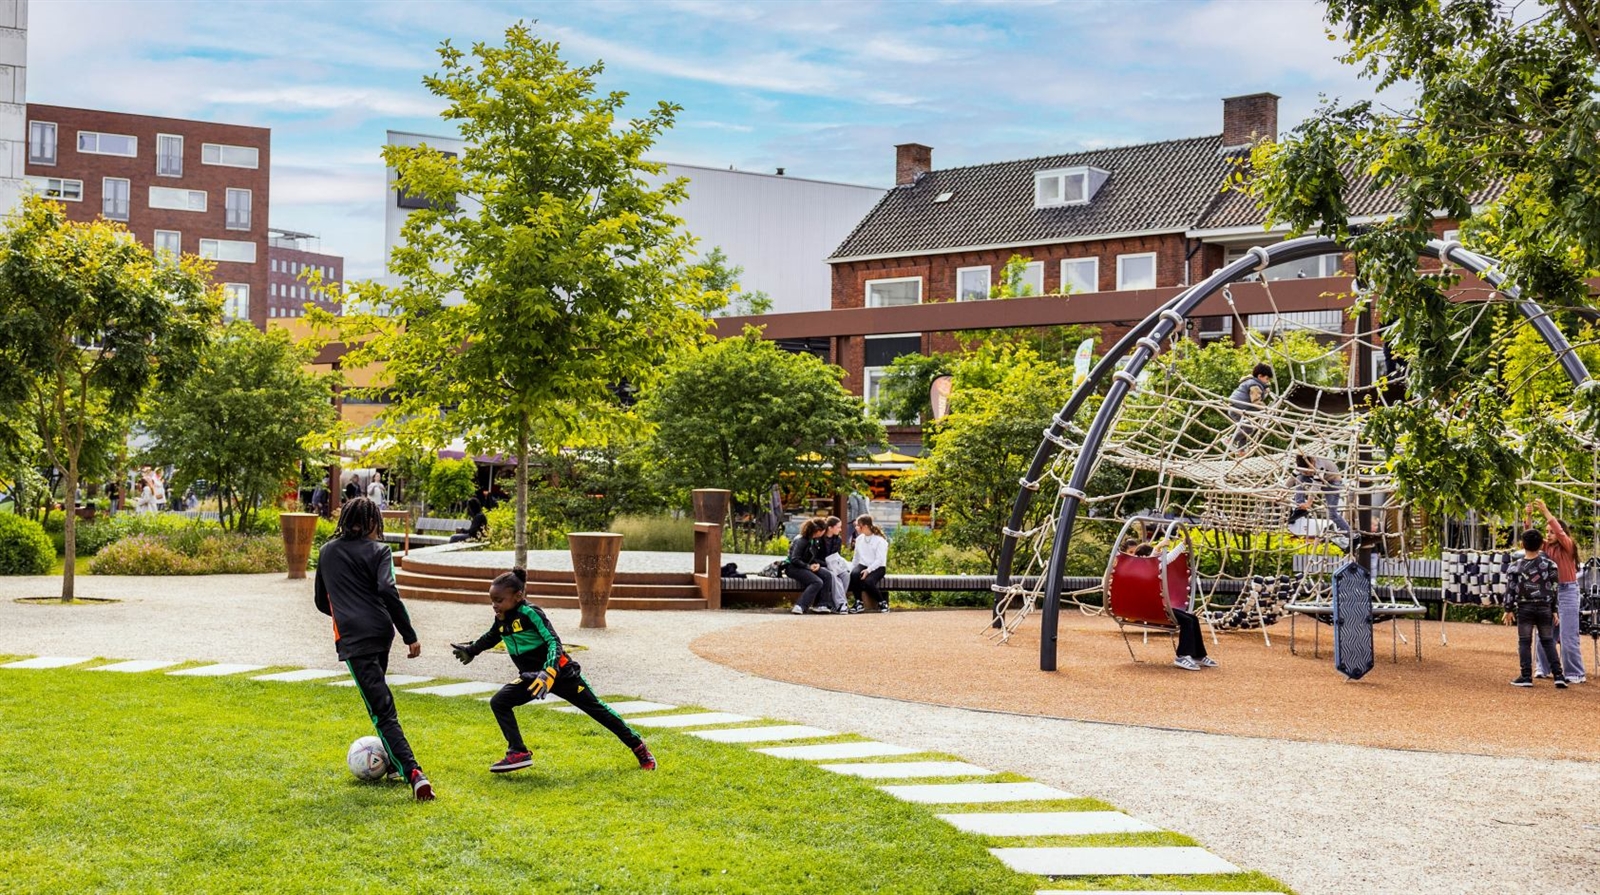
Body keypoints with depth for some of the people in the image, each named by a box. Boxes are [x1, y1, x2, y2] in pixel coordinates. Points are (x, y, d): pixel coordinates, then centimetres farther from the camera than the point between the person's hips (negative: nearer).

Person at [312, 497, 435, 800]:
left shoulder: (326, 552, 17)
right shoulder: (377, 550, 5)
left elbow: (321, 602, 26)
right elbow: (388, 592, -10)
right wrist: (410, 635, -9)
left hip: (352, 639, -1)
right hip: (381, 632, 1)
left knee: (382, 709, -10)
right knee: (377, 697, 25)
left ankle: (413, 773, -25)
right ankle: (392, 760, 29)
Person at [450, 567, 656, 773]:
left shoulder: (530, 613, -21)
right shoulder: (501, 619, 2)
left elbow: (554, 642, -28)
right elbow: (490, 638, 27)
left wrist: (548, 673, -40)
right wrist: (470, 650, 35)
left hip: (560, 672, -7)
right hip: (533, 677, 7)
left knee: (596, 709, 1)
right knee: (498, 702, -9)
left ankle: (638, 746, 11)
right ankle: (518, 753, -7)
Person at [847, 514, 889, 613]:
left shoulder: (879, 540, -8)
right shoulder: (859, 539, 12)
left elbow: (880, 560, -15)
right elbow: (856, 558, 17)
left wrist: (868, 570, -26)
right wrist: (850, 569, 5)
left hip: (877, 568, -5)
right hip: (863, 565, 5)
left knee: (867, 581, -35)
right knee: (853, 574, -31)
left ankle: (883, 602, -10)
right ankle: (859, 603, -20)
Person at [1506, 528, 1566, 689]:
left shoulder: (1516, 566, -4)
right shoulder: (1548, 563, -2)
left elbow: (1510, 588, -2)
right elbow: (1554, 588, 0)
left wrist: (1509, 609, 6)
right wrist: (1554, 610, 5)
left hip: (1524, 608, -1)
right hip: (1544, 607, 1)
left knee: (1524, 642, 4)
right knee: (1548, 641, 8)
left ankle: (1526, 677, 1)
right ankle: (1558, 675, 1)